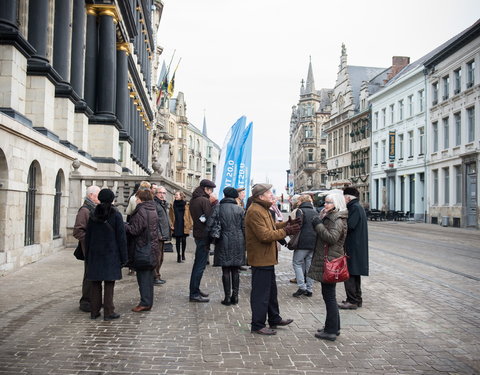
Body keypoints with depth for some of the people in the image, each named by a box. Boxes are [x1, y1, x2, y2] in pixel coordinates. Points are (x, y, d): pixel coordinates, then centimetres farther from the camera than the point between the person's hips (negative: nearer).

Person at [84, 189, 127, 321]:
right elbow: (121, 237, -7)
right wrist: (123, 257, -2)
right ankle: (108, 312, 3)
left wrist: (87, 256, 14)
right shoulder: (116, 215, -7)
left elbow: (88, 237, 7)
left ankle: (94, 311, 17)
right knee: (109, 283, 1)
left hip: (95, 254, 4)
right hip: (111, 254, -3)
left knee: (95, 284, 11)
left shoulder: (93, 215, 3)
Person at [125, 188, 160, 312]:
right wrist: (128, 224, 16)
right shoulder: (153, 210, 12)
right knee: (149, 275, 14)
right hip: (152, 248, 9)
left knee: (143, 275, -2)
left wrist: (124, 225, -5)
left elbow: (135, 230, -19)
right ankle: (148, 302, 21)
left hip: (142, 248, -8)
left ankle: (145, 303, 1)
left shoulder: (141, 211, -16)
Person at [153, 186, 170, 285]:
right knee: (157, 257, -7)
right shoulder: (154, 203, -10)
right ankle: (155, 277, -1)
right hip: (157, 235, -10)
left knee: (160, 258, 15)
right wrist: (158, 233, -22)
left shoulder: (164, 204, 21)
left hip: (163, 235, 10)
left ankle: (157, 276, 23)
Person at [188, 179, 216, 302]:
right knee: (200, 264, -4)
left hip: (197, 233, 9)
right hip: (203, 235, -9)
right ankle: (194, 294, -1)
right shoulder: (204, 200, -15)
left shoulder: (193, 200, 12)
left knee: (198, 263, 18)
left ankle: (195, 290, 26)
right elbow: (210, 218, -19)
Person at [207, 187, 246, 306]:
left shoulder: (218, 208, -4)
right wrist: (244, 243, 12)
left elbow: (209, 224, -11)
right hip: (238, 242, 2)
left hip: (224, 242, -2)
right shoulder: (240, 209, 2)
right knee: (235, 270, 11)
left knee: (226, 270, 4)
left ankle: (227, 297, 6)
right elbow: (244, 228, 2)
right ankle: (235, 296, 15)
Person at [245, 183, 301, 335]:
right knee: (261, 293, -1)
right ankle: (257, 325, 11)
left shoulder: (263, 209, 14)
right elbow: (265, 235, -26)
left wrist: (286, 224, 6)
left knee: (271, 290, 21)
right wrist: (286, 231, -20)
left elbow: (270, 227, 20)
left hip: (267, 258, 11)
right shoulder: (254, 212, -22)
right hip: (260, 259, -11)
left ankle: (274, 319, 35)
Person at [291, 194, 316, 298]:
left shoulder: (300, 210, -6)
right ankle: (309, 289, 12)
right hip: (314, 242, 6)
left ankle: (302, 287, -7)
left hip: (303, 242, -6)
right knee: (309, 265, 10)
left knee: (297, 263, 3)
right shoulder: (315, 212, 14)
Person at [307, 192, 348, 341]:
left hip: (330, 263, -10)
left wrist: (318, 225, -19)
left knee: (329, 295, -5)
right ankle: (334, 327, 27)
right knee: (329, 295, 17)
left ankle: (331, 331, 2)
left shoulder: (338, 220, -13)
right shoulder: (329, 217, 16)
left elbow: (332, 237, -25)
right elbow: (322, 236, 21)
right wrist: (318, 223, 6)